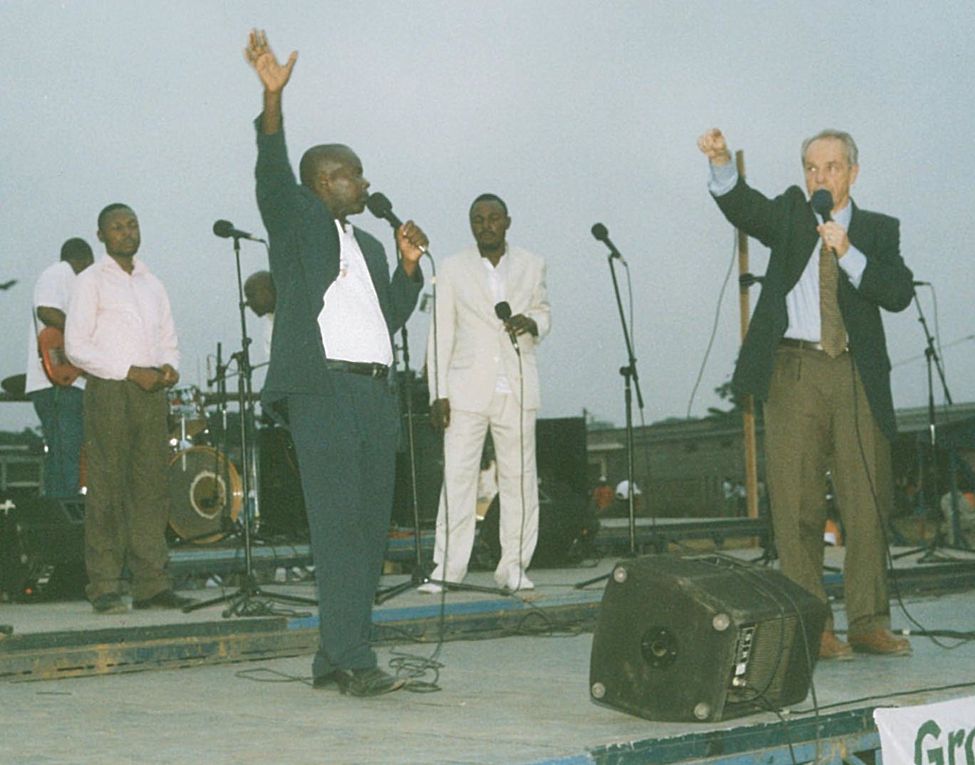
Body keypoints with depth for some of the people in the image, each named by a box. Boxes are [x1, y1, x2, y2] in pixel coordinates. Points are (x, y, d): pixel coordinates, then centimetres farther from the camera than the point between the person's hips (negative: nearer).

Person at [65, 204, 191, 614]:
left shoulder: (153, 284, 20)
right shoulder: (91, 282, 1)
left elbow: (168, 340, 22)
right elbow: (76, 346, -7)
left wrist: (168, 366, -2)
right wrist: (130, 372, -14)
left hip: (151, 394, 5)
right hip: (108, 392, -5)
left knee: (152, 486, 2)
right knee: (107, 490, -6)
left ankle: (152, 584, 4)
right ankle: (104, 588, -4)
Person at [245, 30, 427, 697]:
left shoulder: (366, 244, 25)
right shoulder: (297, 223, 5)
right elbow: (273, 173, -13)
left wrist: (409, 266, 12)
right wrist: (273, 98, -25)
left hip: (377, 396, 8)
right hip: (324, 391, -8)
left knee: (370, 531, 6)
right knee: (338, 529, -11)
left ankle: (333, 659, 12)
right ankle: (354, 662, -12)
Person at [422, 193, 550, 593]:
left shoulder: (532, 266, 10)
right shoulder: (452, 269, 6)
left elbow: (542, 313, 20)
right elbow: (441, 333, 4)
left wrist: (530, 324, -6)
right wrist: (438, 393, -3)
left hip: (517, 390, 2)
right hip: (466, 390, -1)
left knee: (519, 478, 2)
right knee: (456, 477, -6)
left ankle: (514, 565, 9)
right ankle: (447, 567, -2)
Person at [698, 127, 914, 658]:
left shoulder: (878, 230, 13)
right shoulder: (789, 215, 12)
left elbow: (899, 294, -2)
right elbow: (743, 208, -9)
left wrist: (849, 254, -13)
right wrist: (721, 162, -27)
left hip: (858, 376, 1)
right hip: (794, 373, -1)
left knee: (867, 502, 2)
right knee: (796, 502, -2)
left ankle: (868, 623, 11)